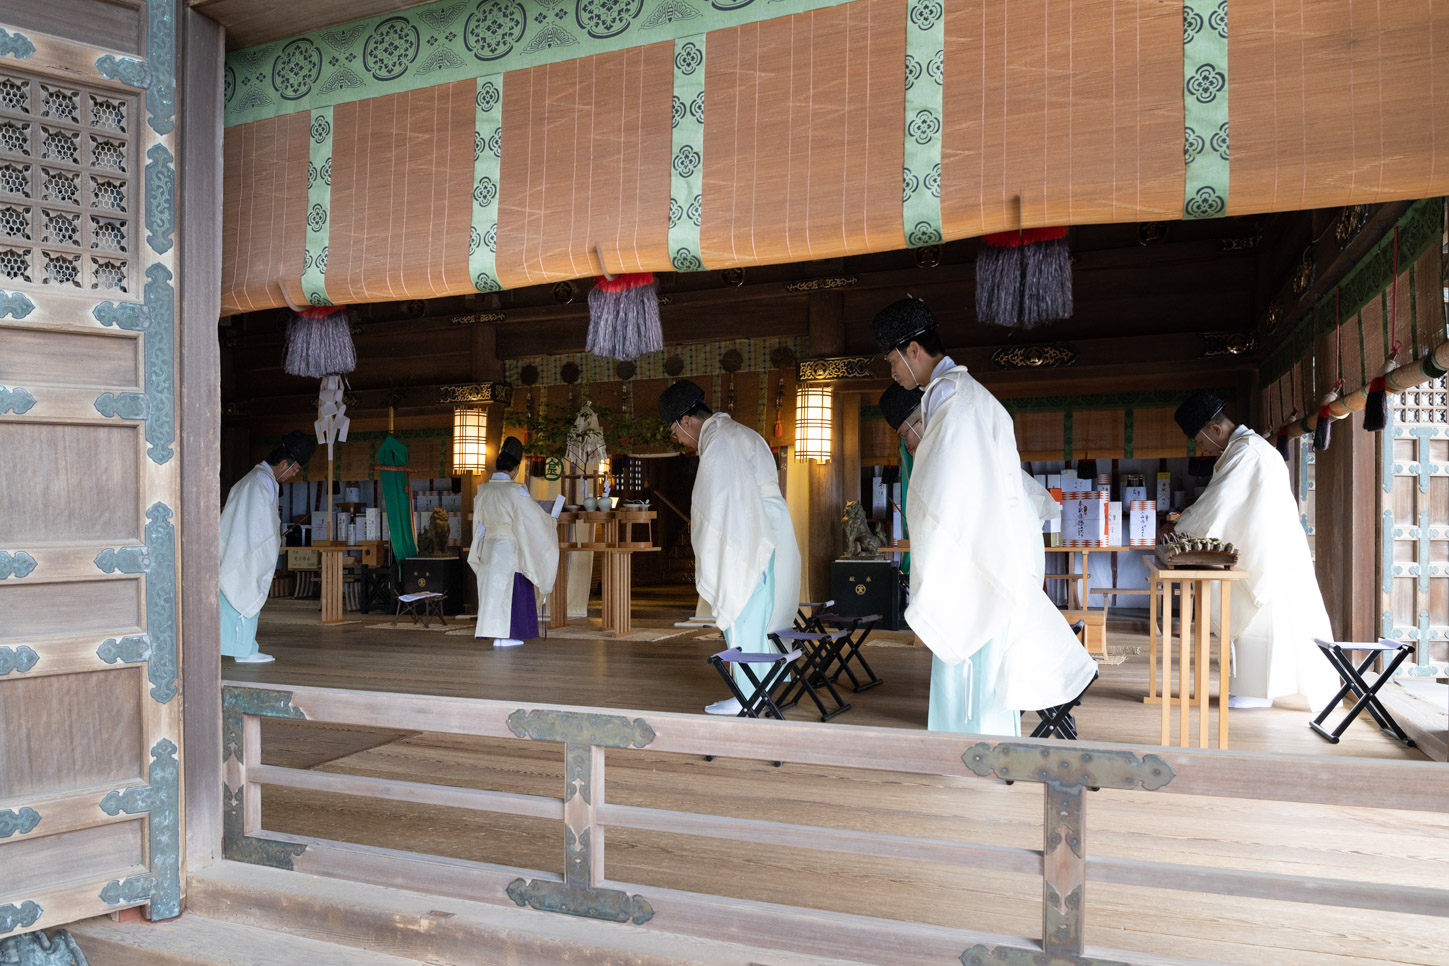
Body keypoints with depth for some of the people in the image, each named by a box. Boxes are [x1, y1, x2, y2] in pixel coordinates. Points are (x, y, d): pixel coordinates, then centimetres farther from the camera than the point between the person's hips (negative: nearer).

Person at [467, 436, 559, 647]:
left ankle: (495, 632, 15)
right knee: (508, 589, 1)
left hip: (488, 545, 6)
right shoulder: (516, 491, -13)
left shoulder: (483, 490, 4)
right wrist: (552, 524, 12)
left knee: (493, 588, 11)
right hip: (509, 546, -5)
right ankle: (502, 636, 2)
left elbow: (479, 523, 10)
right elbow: (535, 515, -7)